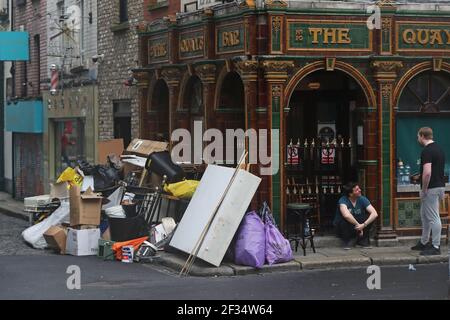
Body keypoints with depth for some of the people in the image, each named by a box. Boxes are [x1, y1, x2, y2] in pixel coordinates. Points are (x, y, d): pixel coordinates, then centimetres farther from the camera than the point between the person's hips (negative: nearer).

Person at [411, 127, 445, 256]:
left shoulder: (427, 151, -19)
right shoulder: (439, 149, 12)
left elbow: (427, 173, -27)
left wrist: (424, 189, -17)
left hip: (431, 188, -10)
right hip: (439, 186, 10)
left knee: (433, 217, -5)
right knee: (424, 215, 20)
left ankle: (436, 247, -1)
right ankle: (424, 243, 30)